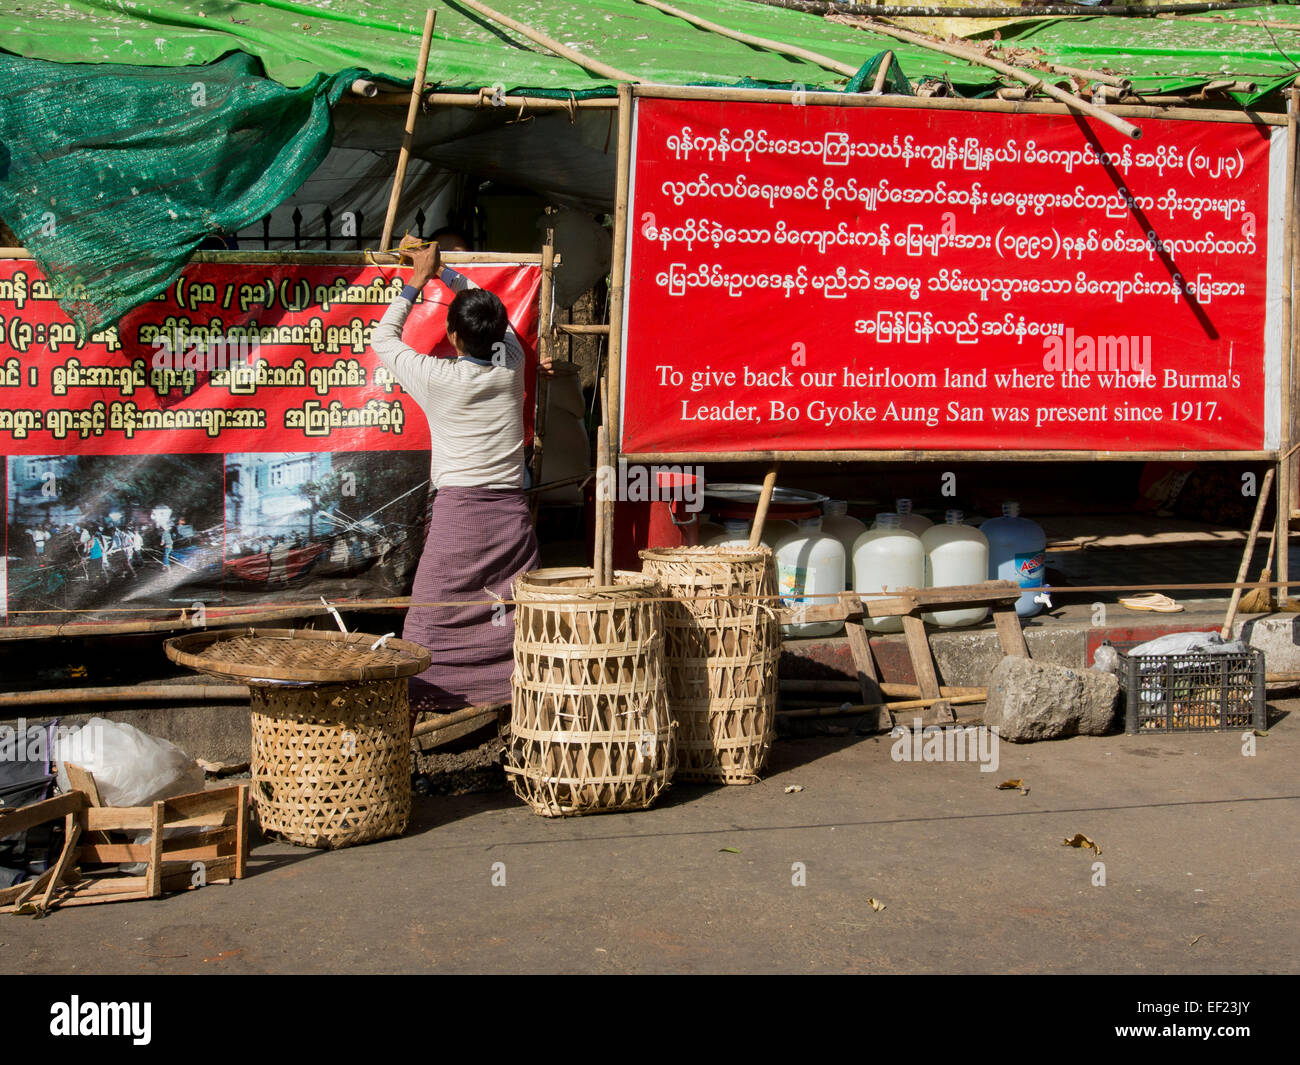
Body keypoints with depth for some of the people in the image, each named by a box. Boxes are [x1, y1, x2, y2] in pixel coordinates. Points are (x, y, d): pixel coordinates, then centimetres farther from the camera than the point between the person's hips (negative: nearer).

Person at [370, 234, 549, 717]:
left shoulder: (439, 377, -7)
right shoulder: (511, 366, 3)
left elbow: (383, 338, 11)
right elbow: (492, 309, 23)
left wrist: (418, 280, 16)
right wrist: (441, 270, 29)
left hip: (457, 509, -3)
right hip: (511, 509, 3)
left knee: (433, 618, 2)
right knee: (519, 616, 6)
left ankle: (412, 703, 6)